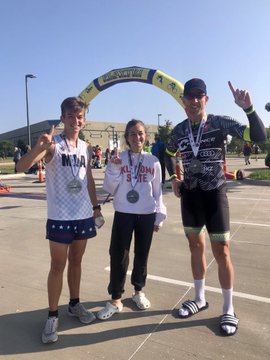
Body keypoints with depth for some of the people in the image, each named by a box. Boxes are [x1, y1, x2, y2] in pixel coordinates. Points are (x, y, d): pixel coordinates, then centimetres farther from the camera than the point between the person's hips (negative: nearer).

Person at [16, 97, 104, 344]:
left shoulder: (86, 148, 7)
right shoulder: (52, 144, -10)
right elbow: (21, 167, -22)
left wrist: (96, 206, 15)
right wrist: (39, 147, -39)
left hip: (83, 215, 5)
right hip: (60, 216, -5)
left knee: (76, 261, 17)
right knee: (58, 265, 4)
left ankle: (75, 304, 33)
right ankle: (52, 316, 18)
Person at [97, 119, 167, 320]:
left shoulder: (153, 161, 2)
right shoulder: (118, 159, -2)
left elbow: (157, 191, 7)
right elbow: (110, 189, -3)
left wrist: (159, 216, 7)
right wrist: (113, 169, -17)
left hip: (147, 215, 2)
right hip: (123, 214, -1)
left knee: (142, 254, 13)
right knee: (118, 256, 0)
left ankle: (139, 291, 34)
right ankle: (116, 300, 14)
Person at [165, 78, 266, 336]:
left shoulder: (221, 122, -9)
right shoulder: (179, 130, 4)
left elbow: (259, 136, -18)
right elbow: (169, 154, 23)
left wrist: (248, 108, -32)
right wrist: (173, 178, 11)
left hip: (214, 194, -4)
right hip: (189, 195, 4)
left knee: (221, 251, 2)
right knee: (196, 248, 15)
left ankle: (228, 310, 21)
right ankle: (200, 299, 34)